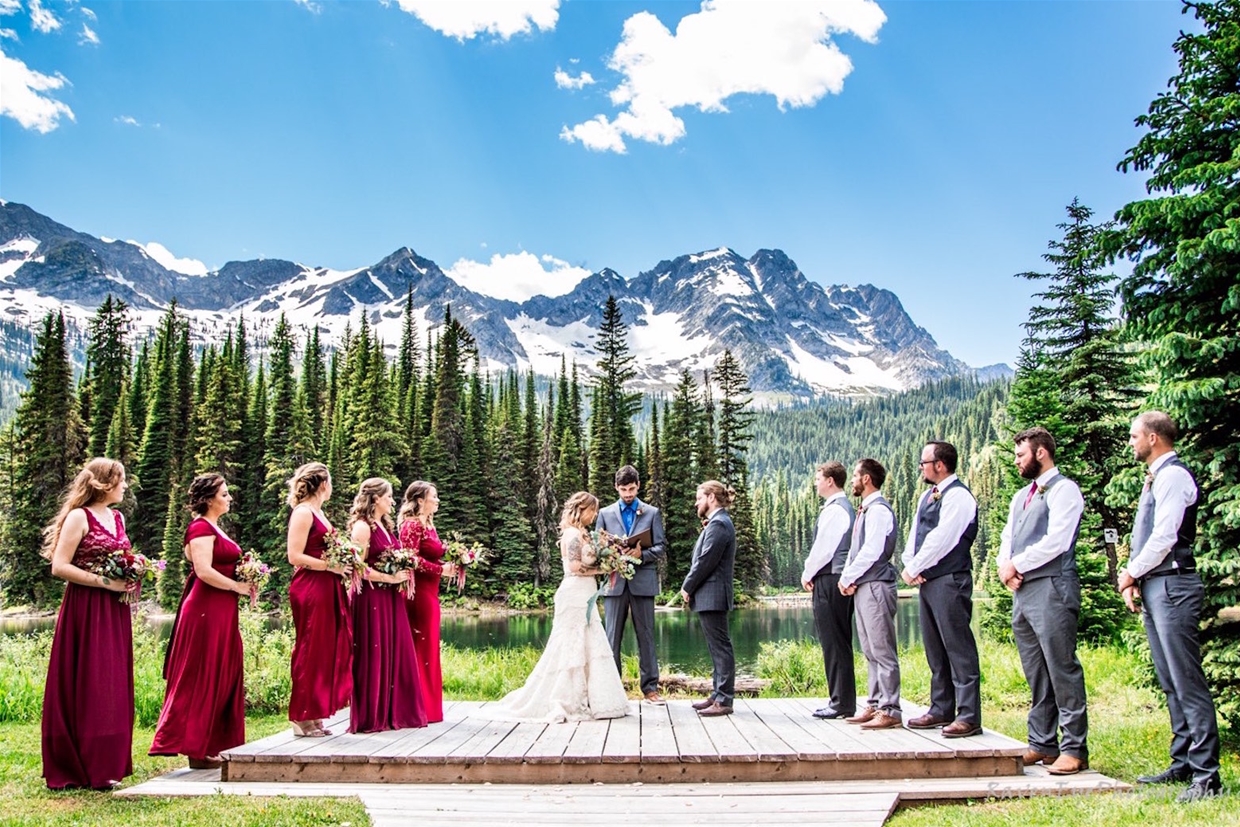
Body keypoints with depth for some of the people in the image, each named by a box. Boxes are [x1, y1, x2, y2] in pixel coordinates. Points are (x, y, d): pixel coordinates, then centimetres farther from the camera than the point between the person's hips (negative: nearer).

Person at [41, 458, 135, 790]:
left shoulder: (117, 518, 14)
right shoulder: (79, 517, -8)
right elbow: (59, 567, -14)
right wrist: (105, 582, -17)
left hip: (114, 612, 7)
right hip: (85, 610, -7)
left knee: (112, 686, 8)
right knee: (84, 686, -3)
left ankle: (106, 764, 16)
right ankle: (81, 768, 5)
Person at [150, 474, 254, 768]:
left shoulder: (214, 528, 18)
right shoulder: (201, 527, -12)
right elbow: (204, 571, -21)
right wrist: (238, 587, -13)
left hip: (221, 612, 10)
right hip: (206, 611, -10)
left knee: (223, 678, 12)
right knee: (203, 679, -4)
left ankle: (210, 746, 20)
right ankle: (196, 749, 3)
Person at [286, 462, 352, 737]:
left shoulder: (317, 512, 17)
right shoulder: (303, 513, -10)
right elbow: (295, 556, -16)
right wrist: (330, 566, -17)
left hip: (326, 589, 9)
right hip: (310, 589, -9)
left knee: (327, 650, 10)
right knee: (310, 651, -4)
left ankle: (314, 715, 17)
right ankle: (303, 717, 5)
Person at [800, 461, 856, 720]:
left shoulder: (835, 509, -14)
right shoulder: (844, 507, 17)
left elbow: (824, 547, -17)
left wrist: (807, 573, -5)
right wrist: (812, 572, 13)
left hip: (830, 581, -10)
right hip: (839, 580, 10)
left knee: (834, 642, -5)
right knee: (839, 642, 13)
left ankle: (842, 703, 0)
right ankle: (842, 700, 19)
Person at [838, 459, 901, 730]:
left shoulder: (878, 509, -12)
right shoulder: (866, 510, 18)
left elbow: (871, 551, -19)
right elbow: (855, 550, 19)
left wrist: (848, 578, -10)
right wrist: (847, 577, 4)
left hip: (875, 585, -10)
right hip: (862, 586, 10)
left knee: (882, 651, -7)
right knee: (871, 652, 13)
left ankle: (890, 710, -3)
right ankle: (875, 706, 19)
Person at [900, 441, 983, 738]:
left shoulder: (958, 496, -12)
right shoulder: (927, 496, 17)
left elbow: (940, 539, -18)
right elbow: (915, 534, 15)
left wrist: (913, 569, -10)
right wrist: (910, 566, -1)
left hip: (949, 580, -9)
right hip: (927, 580, 9)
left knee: (958, 648, -6)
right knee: (935, 649, 13)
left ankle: (969, 716, -3)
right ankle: (941, 710, 21)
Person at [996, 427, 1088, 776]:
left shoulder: (1063, 490, -5)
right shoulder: (1021, 496, 22)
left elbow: (1056, 541, -16)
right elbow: (1007, 539, 19)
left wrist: (1016, 565, -8)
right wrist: (1005, 566, -1)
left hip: (1051, 589, -8)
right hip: (1022, 591, 9)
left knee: (1062, 670, -6)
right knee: (1036, 675, 11)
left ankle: (1074, 749, 0)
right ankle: (1042, 744, 17)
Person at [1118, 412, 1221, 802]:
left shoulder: (1173, 476, -11)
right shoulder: (1156, 477, 19)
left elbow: (1164, 537, -18)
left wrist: (1131, 572, -6)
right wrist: (1134, 579, 10)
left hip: (1172, 586, -10)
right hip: (1153, 588, 10)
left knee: (1187, 681, -8)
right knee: (1170, 683, 12)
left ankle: (1206, 774, -5)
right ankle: (1182, 763, 19)